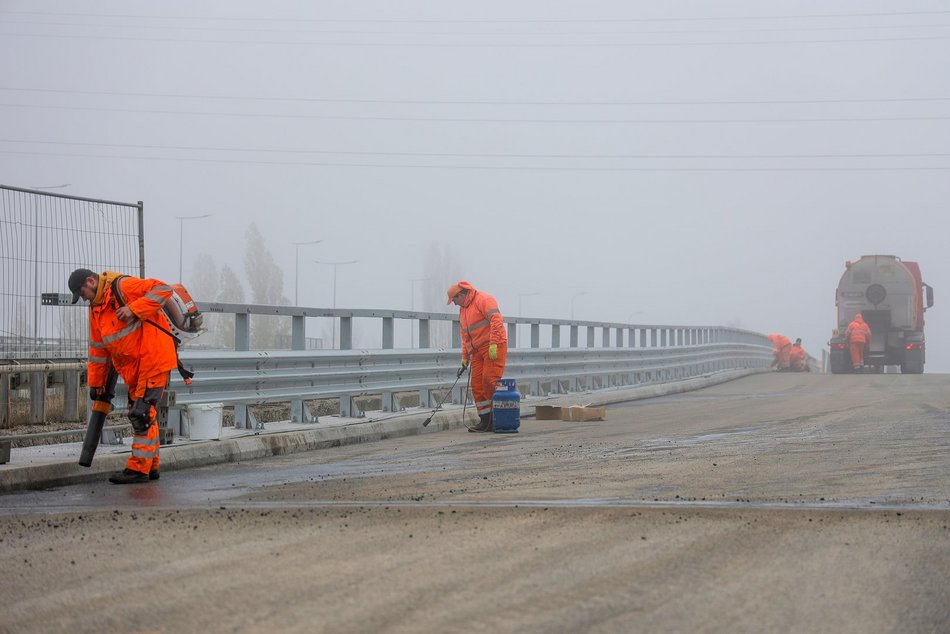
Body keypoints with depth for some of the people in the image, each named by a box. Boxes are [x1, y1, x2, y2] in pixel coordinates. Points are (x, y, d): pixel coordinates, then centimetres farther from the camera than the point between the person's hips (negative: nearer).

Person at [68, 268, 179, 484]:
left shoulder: (123, 286, -12)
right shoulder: (95, 309, 15)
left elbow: (163, 289, -18)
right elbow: (98, 347, 21)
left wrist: (133, 309, -24)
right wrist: (96, 382, 22)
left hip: (154, 357, -9)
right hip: (133, 367, 9)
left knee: (142, 413, -11)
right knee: (138, 414, 11)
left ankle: (139, 468, -8)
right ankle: (151, 466, 19)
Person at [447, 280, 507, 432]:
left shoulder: (483, 300, -8)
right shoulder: (463, 309, 22)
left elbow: (496, 320, -19)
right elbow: (465, 336, 28)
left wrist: (493, 344, -24)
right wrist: (465, 356, 24)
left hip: (494, 348, -9)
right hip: (477, 351, 9)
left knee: (490, 380, -16)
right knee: (477, 385, 0)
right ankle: (485, 421, 2)